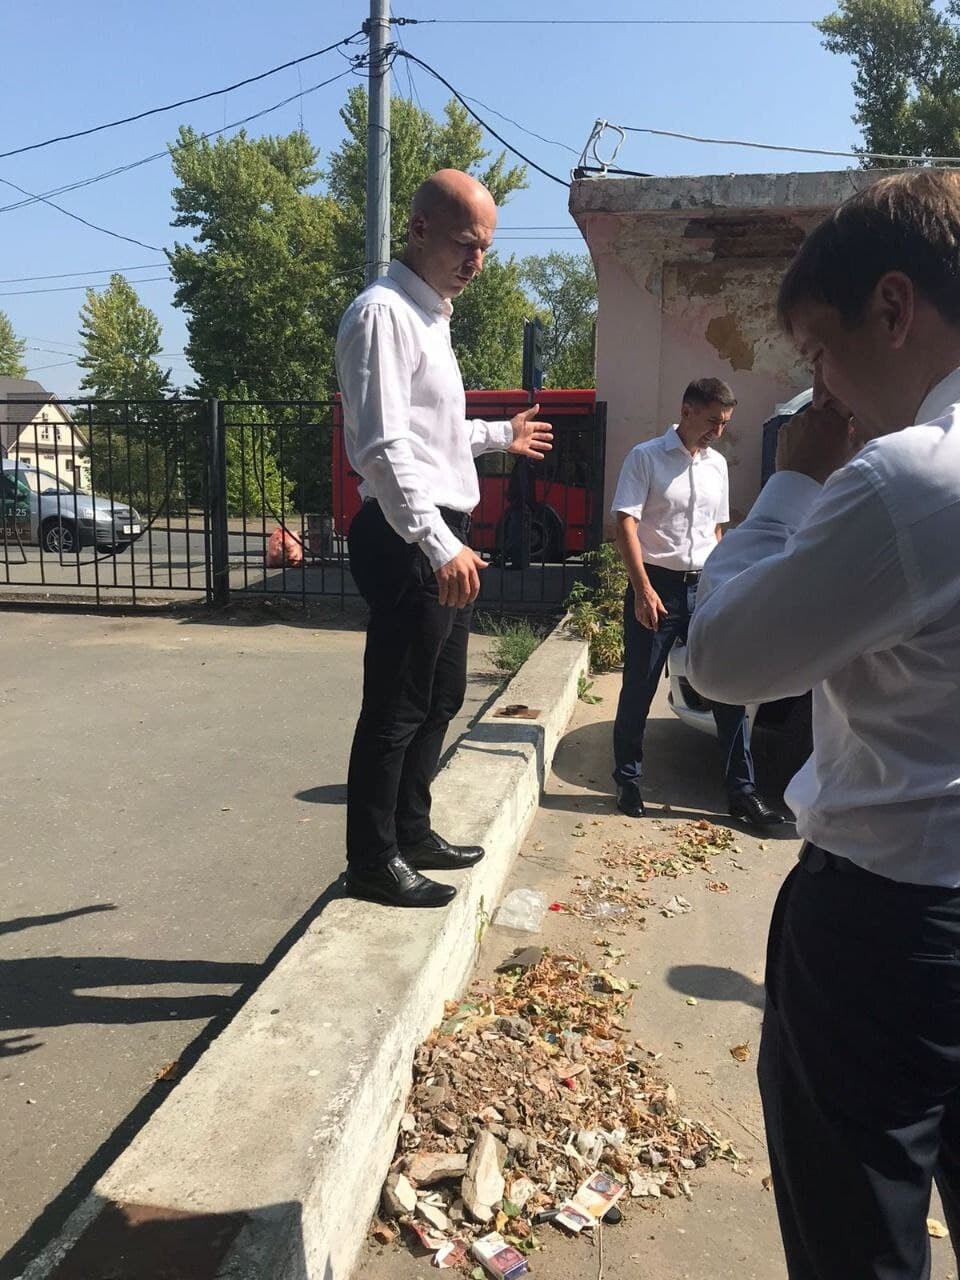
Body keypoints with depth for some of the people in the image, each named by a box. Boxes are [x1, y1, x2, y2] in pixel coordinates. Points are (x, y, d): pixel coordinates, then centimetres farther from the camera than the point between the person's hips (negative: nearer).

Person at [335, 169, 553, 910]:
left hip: (446, 536, 10)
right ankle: (373, 860, 12)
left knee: (439, 700, 16)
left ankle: (412, 834, 30)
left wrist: (500, 437, 34)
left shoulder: (431, 315, 18)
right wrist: (439, 545, -29)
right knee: (396, 707, -2)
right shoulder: (384, 312, -13)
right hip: (410, 541, -10)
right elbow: (385, 445, -23)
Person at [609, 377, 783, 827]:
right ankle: (628, 782, 20)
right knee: (638, 690, 4)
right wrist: (643, 590, -19)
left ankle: (741, 790, 11)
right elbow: (625, 525, -11)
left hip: (703, 589, 5)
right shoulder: (646, 457, -4)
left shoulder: (717, 465, 13)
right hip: (655, 587, -5)